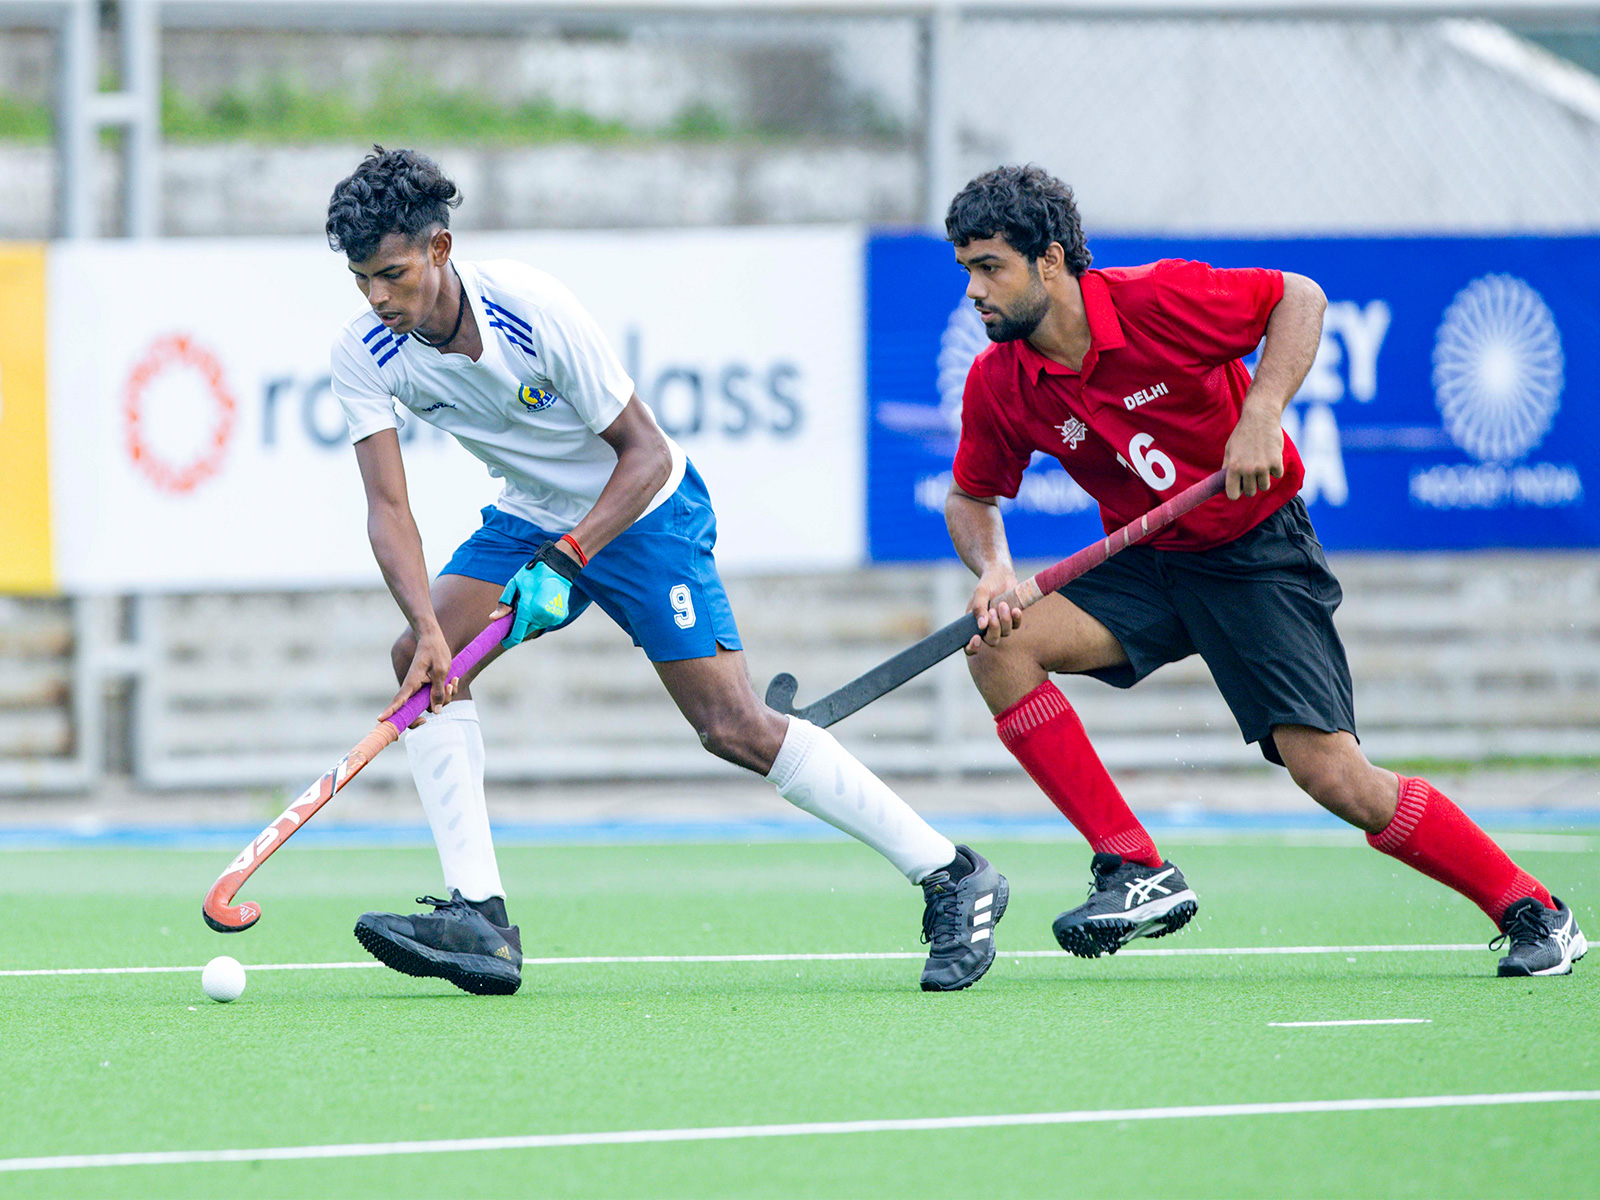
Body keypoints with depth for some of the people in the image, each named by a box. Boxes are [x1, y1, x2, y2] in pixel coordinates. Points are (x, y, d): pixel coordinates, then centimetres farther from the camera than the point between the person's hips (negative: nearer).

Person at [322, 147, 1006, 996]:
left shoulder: (533, 310, -29)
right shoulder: (364, 355, -17)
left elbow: (645, 451, -21)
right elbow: (388, 508, -21)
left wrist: (566, 560, -33)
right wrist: (426, 624, -39)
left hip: (641, 511, -5)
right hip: (531, 516, 5)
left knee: (733, 728, -13)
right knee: (421, 662, -18)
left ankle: (953, 878, -3)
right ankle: (479, 921, -18)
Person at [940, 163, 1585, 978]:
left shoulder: (1156, 299, -21)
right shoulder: (995, 385, -8)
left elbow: (1298, 297, -11)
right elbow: (972, 497, 7)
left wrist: (1261, 414, -25)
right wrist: (992, 570, -15)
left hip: (1258, 552, -5)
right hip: (1145, 565, 5)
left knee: (1331, 774, -16)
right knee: (999, 645, -20)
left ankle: (1535, 916, -1)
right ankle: (1137, 872, -13)